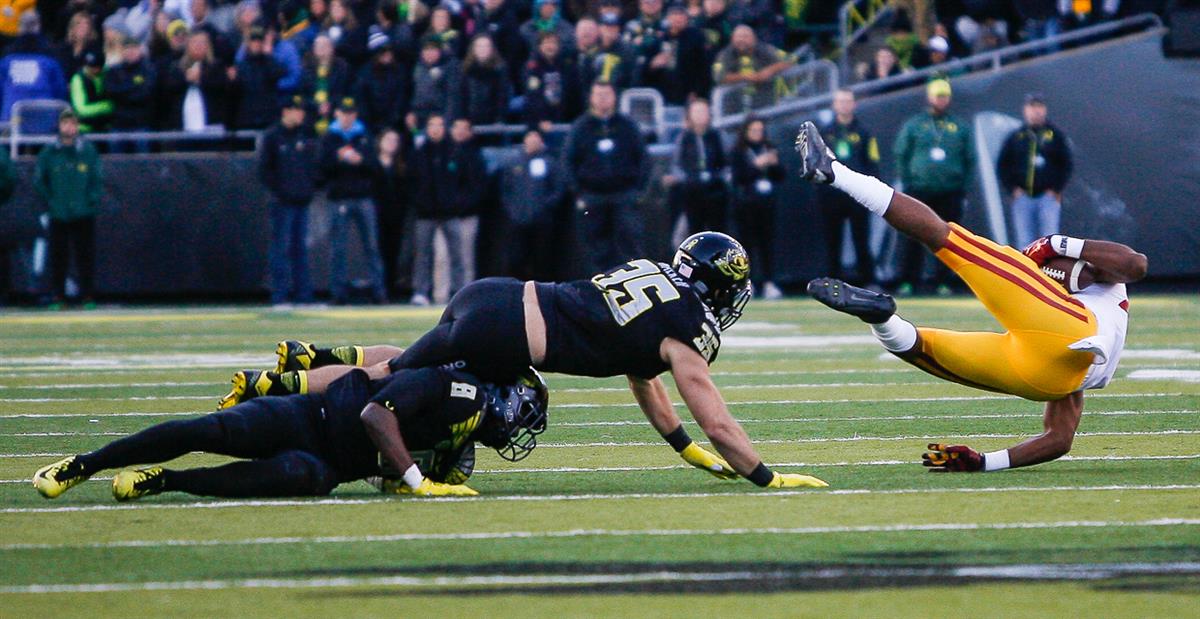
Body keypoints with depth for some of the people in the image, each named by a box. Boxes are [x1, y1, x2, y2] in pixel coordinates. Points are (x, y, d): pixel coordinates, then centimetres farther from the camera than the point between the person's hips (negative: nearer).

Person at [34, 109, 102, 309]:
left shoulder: (88, 152, 3)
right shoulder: (48, 153, 3)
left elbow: (97, 180, 7)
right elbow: (39, 180, 10)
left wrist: (92, 200, -3)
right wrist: (50, 201, 1)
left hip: (84, 215, 0)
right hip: (58, 215, 0)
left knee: (86, 255, 0)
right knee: (58, 256, 1)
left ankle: (88, 296, 4)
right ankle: (56, 297, 5)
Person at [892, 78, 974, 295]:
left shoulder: (960, 127, 11)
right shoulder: (913, 125, 8)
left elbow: (970, 158, 14)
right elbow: (901, 154, 9)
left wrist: (962, 185, 5)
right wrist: (907, 182, 1)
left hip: (950, 193, 1)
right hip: (918, 191, -1)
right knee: (912, 237, -4)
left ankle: (943, 282, 7)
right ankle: (906, 282, 0)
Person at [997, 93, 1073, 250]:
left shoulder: (1055, 135, 7)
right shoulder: (1015, 137, 12)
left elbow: (1067, 164, 6)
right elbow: (1002, 166, 13)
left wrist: (1056, 189, -4)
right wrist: (1013, 188, 0)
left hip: (1048, 196, -2)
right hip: (1022, 198, 2)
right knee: (1024, 243, 0)